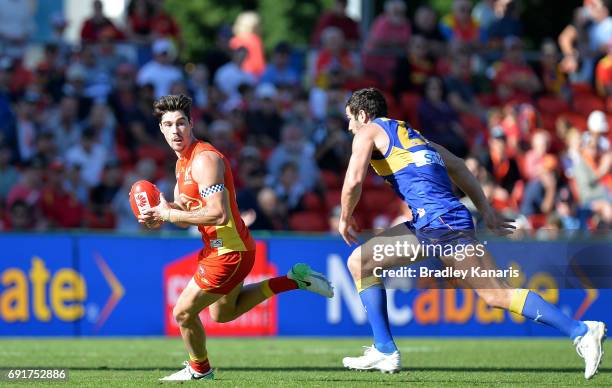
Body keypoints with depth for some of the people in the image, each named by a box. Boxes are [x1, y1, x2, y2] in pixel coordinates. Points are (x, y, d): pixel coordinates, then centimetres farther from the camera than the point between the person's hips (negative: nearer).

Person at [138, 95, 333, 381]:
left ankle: (200, 369, 26)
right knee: (224, 313, 29)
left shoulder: (204, 160, -23)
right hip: (220, 248, 10)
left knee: (183, 313, 0)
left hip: (229, 250, -10)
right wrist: (160, 214, -7)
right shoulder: (183, 161, 9)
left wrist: (170, 214, -24)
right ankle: (293, 280, 27)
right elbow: (188, 213, 14)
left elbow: (218, 215, -31)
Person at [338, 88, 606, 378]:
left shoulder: (369, 132, 6)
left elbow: (353, 181, -7)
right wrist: (487, 213, 29)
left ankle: (581, 332, -17)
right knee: (359, 262, 15)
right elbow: (458, 166, 30)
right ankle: (384, 351, 11)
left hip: (438, 220, -9)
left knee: (497, 294, -12)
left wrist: (345, 218, 11)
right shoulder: (411, 134, 29)